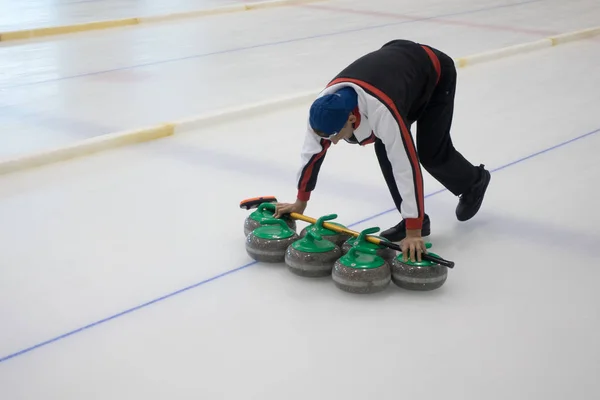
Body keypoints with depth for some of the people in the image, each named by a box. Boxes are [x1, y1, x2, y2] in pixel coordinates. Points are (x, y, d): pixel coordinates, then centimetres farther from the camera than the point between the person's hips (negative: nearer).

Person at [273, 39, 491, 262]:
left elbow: (407, 167, -44)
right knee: (385, 148, -6)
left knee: (431, 153, -2)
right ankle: (413, 219, 5)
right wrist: (300, 202, 0)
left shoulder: (382, 110, -45)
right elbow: (312, 150, -10)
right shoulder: (326, 105, -25)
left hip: (437, 73, -6)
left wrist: (414, 232, -42)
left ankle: (474, 182, 30)